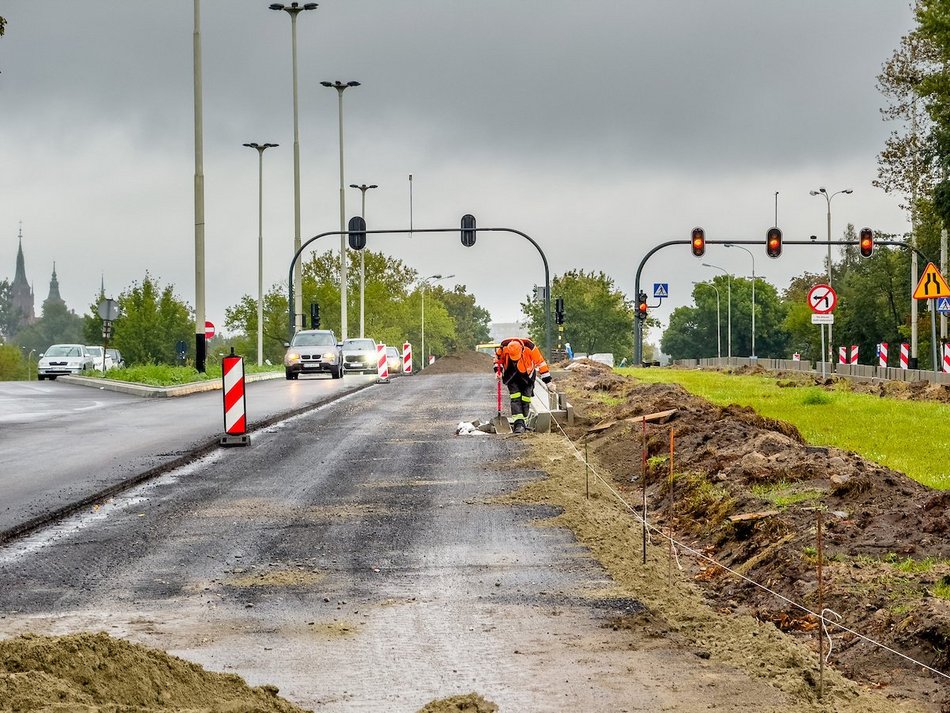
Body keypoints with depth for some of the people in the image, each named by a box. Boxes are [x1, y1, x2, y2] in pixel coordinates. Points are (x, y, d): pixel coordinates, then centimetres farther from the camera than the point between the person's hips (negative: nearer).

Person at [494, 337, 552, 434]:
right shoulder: (503, 348, -25)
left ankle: (522, 422, 11)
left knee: (525, 399, -3)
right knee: (515, 398, -15)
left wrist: (547, 380, -14)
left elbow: (541, 363, -18)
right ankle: (518, 423, -23)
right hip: (511, 377, 0)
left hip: (526, 376, 0)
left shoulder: (529, 348, -30)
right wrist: (498, 370, -10)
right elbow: (498, 357, 1)